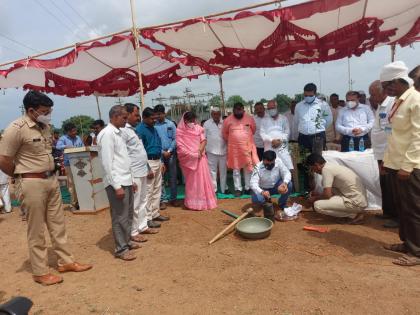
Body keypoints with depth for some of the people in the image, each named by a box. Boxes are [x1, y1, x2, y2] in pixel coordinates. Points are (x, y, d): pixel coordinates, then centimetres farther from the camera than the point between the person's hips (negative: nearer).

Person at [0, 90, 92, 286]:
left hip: (52, 180, 7)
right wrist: (22, 176, 2)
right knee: (36, 230, 5)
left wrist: (50, 173, 10)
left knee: (57, 224, 14)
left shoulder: (45, 126, 7)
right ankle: (40, 272, 20)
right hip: (32, 184, -7)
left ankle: (65, 262, 28)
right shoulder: (16, 129, -16)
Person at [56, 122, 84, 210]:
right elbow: (58, 146, -14)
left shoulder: (78, 138, 16)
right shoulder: (63, 138, 3)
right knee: (72, 184, -2)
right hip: (69, 164, -3)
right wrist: (66, 146, -30)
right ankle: (74, 203, 7)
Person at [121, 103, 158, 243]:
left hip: (142, 172, 10)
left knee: (143, 202, 17)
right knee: (134, 205, 0)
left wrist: (148, 168, 21)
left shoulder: (133, 129, 16)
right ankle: (133, 232, 12)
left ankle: (143, 226, 30)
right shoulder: (123, 131, -14)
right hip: (133, 174, -9)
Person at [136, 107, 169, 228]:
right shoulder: (140, 130, -14)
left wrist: (161, 162, 17)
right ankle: (148, 218, 6)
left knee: (157, 190, 15)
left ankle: (155, 214, 27)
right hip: (148, 162, -9)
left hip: (157, 161, 9)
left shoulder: (153, 128, 13)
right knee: (148, 191, -3)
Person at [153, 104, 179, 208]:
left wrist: (169, 151, -9)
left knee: (173, 177, 8)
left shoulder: (171, 124, 3)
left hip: (171, 153, 2)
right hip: (159, 154, -2)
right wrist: (162, 152, -10)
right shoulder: (153, 125, -3)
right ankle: (162, 199, 12)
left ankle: (173, 198, 19)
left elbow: (175, 139, 1)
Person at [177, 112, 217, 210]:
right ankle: (192, 202, 15)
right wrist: (191, 154, -16)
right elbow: (180, 147, -9)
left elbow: (203, 141, 0)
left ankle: (204, 201, 16)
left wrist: (200, 151, -17)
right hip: (187, 159, -2)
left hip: (200, 157, 2)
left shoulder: (199, 128, 6)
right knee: (191, 181, 5)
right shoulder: (180, 131, -3)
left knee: (202, 179, 3)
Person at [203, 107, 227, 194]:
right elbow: (204, 137, 2)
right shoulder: (207, 123, 2)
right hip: (211, 151, -2)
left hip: (223, 150, 2)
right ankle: (213, 189, 11)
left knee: (223, 171, 10)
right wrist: (204, 149, -1)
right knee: (212, 171, 4)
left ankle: (223, 189, 22)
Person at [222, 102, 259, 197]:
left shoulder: (249, 118, -1)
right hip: (234, 148, 0)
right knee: (236, 169, 7)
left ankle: (248, 188, 19)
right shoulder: (228, 120, -2)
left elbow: (253, 131, 13)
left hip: (247, 147, 0)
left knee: (249, 168, 6)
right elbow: (224, 134, 10)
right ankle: (238, 189, 16)